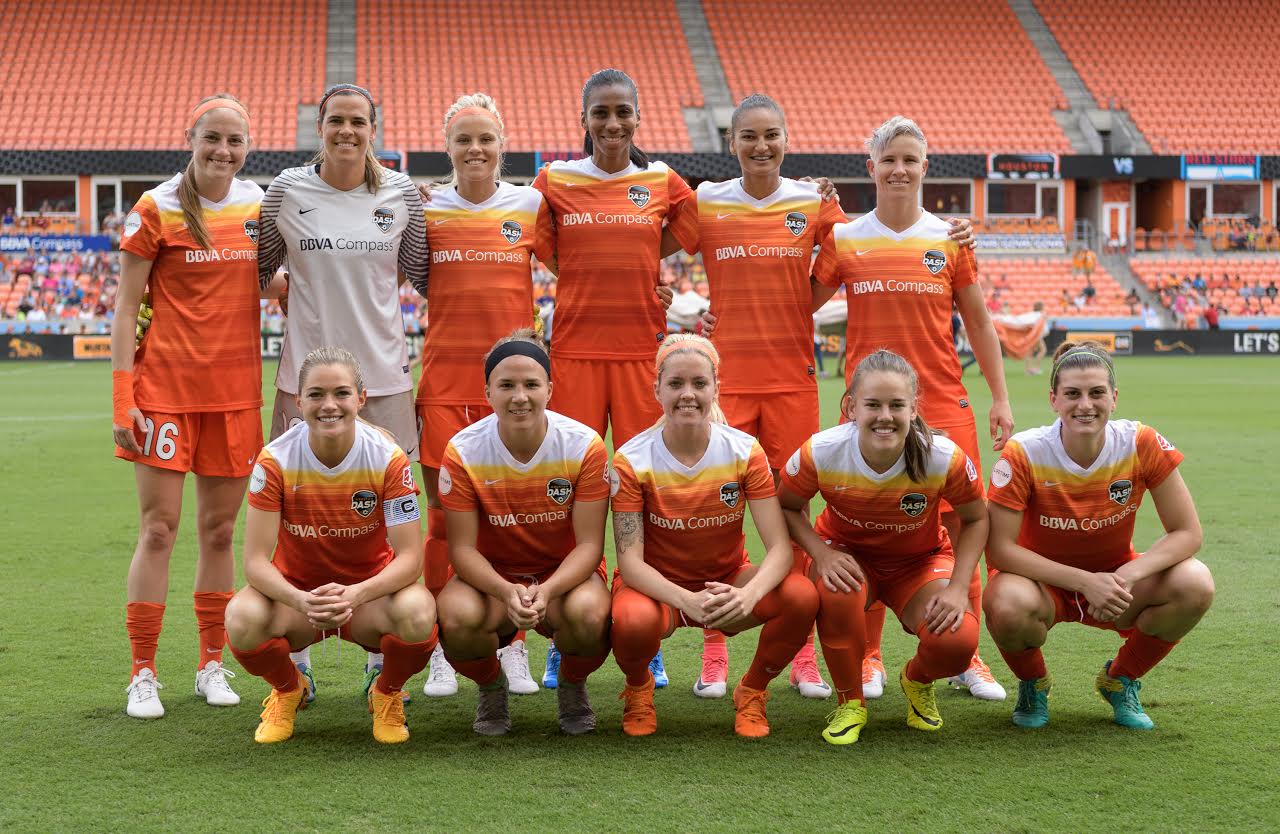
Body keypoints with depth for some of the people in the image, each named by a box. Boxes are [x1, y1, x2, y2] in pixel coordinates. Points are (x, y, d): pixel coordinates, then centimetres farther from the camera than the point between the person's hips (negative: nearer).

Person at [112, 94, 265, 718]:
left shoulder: (260, 206, 7)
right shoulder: (157, 210, -5)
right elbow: (124, 307, -4)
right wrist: (122, 397, -11)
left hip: (237, 390, 4)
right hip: (167, 387, -4)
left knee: (219, 530, 9)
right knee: (159, 529, -3)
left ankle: (212, 666, 19)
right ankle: (143, 675, 5)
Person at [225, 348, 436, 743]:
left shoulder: (387, 457, -17)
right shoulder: (275, 459, -16)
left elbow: (409, 557, -19)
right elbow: (256, 560, -18)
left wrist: (355, 594, -38)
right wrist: (302, 601, -39)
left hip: (370, 590, 0)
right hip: (297, 590, 1)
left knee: (417, 614, -35)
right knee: (242, 619, -33)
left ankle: (387, 694, 2)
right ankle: (288, 690, 5)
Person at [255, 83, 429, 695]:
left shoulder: (401, 194, 4)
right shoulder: (287, 191, 1)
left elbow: (423, 275, 13)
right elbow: (257, 271, 12)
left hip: (383, 375, 1)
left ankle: (382, 661, 15)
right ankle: (296, 660, 15)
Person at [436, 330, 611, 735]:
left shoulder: (584, 445, -15)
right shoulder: (463, 451, -14)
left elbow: (589, 544, -14)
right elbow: (462, 548, -13)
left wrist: (546, 591, -33)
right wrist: (507, 592, -33)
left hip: (564, 572, 0)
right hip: (492, 575, 0)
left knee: (590, 614, -35)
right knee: (456, 618, -34)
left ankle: (572, 687, 3)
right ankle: (491, 688, 4)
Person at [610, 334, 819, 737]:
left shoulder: (744, 451, -12)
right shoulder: (632, 461, -16)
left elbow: (780, 547, -17)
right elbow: (630, 560, -20)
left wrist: (749, 595, -40)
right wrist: (687, 600, -39)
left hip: (727, 580, 2)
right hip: (659, 584, -2)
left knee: (803, 596, -28)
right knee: (633, 622, -39)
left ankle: (751, 692, 1)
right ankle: (638, 689, 0)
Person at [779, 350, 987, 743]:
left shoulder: (944, 457, -25)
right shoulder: (821, 452, -25)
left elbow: (975, 519, -8)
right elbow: (787, 507, -8)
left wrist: (958, 588, -20)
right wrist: (822, 554, -26)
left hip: (921, 560, 0)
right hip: (848, 555, 0)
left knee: (957, 641, -28)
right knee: (837, 591, -38)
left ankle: (917, 682, 13)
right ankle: (849, 703, -9)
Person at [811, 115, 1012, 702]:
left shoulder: (950, 239, 6)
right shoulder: (844, 240, 5)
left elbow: (978, 324, 10)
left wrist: (1000, 400, 8)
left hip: (943, 405, 0)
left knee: (960, 528, -2)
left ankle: (967, 659, 11)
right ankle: (868, 659, 14)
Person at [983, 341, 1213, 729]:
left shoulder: (1142, 444, -17)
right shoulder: (1024, 453, -22)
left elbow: (1187, 533, -14)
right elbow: (999, 548, -22)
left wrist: (1128, 575, -31)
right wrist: (1084, 581, -31)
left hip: (1115, 580, 2)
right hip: (1042, 581, -2)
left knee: (1195, 584, -26)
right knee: (1008, 607, -38)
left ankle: (1120, 678, 4)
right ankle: (1033, 683, 2)